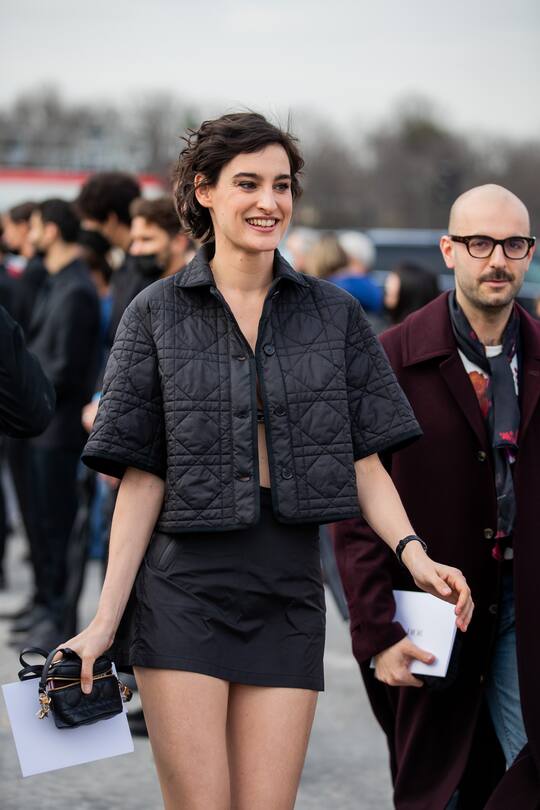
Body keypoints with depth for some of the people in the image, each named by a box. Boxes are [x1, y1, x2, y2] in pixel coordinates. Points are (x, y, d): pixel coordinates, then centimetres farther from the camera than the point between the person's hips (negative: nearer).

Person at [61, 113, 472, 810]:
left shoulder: (334, 314, 8)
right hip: (182, 589, -2)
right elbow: (142, 477, 0)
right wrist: (105, 622, -6)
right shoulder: (157, 314, 2)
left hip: (290, 593, 2)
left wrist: (414, 554, -14)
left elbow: (363, 460, 5)